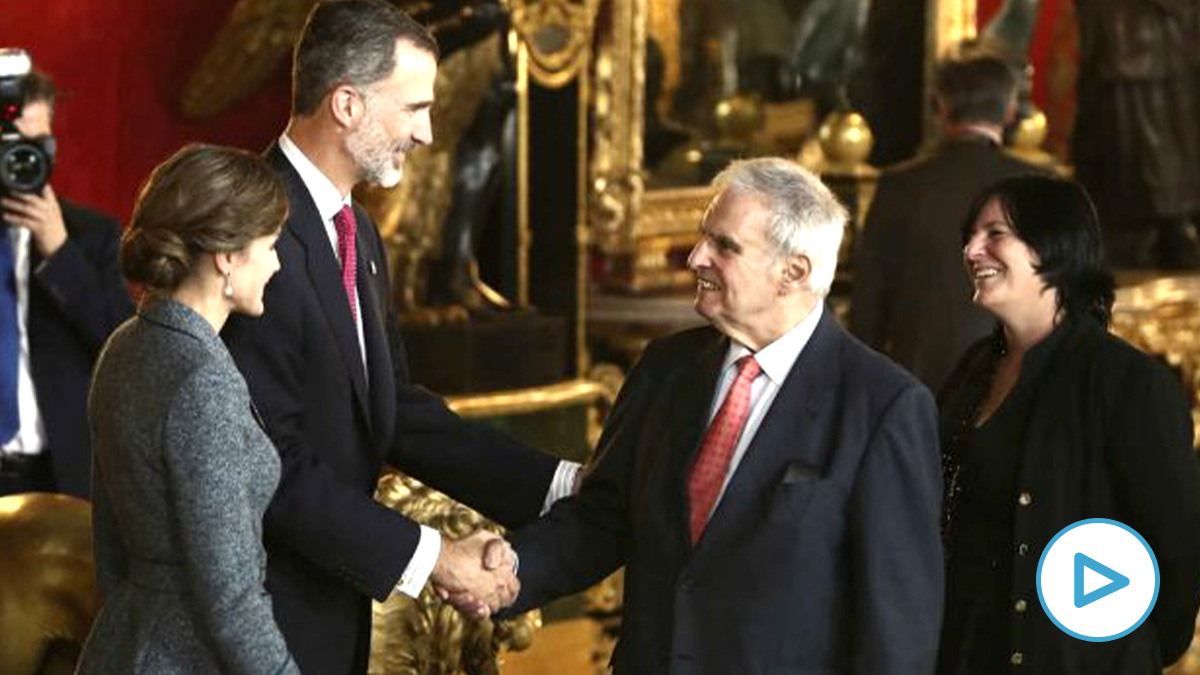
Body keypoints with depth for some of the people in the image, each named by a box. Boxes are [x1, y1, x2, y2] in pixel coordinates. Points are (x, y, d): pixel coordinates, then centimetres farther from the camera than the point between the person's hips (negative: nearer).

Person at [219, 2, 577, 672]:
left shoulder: (357, 233, 10)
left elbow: (396, 413, 10)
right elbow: (276, 470, -24)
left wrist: (564, 486, 3)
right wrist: (427, 557, -21)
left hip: (333, 608, 9)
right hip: (268, 617, -9)